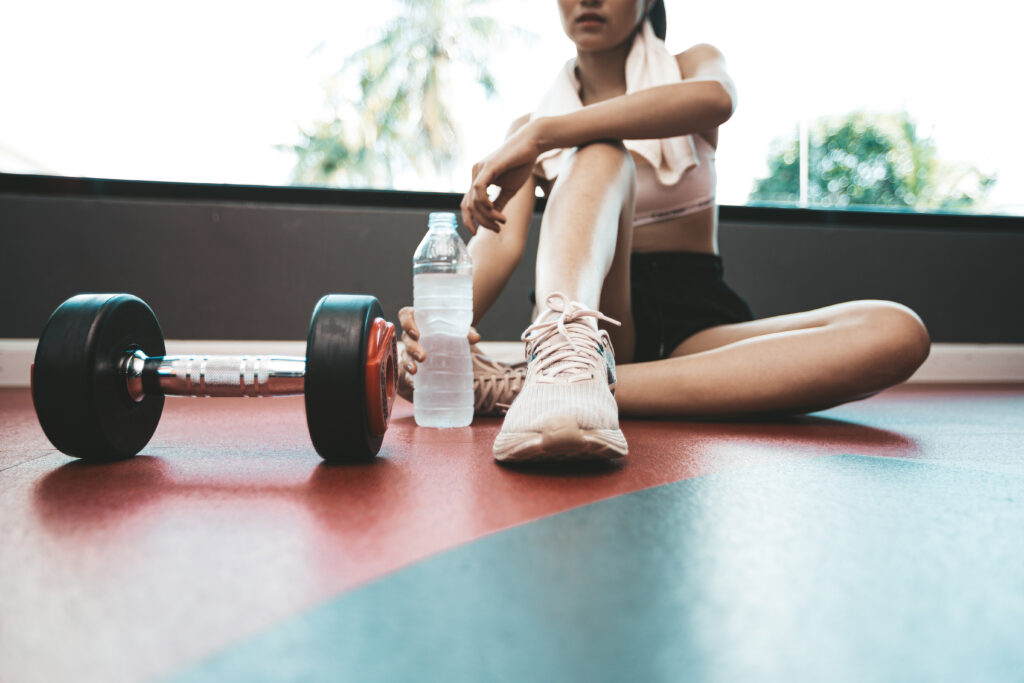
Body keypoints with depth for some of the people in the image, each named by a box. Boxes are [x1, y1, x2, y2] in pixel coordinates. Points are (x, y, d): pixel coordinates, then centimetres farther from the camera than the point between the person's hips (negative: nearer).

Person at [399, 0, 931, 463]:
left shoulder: (692, 66, 12)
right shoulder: (530, 125, 14)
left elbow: (715, 99, -15)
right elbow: (500, 239, -4)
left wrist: (544, 134, -25)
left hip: (696, 324, 1)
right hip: (584, 311, -1)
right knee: (599, 154, -22)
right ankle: (565, 357, -54)